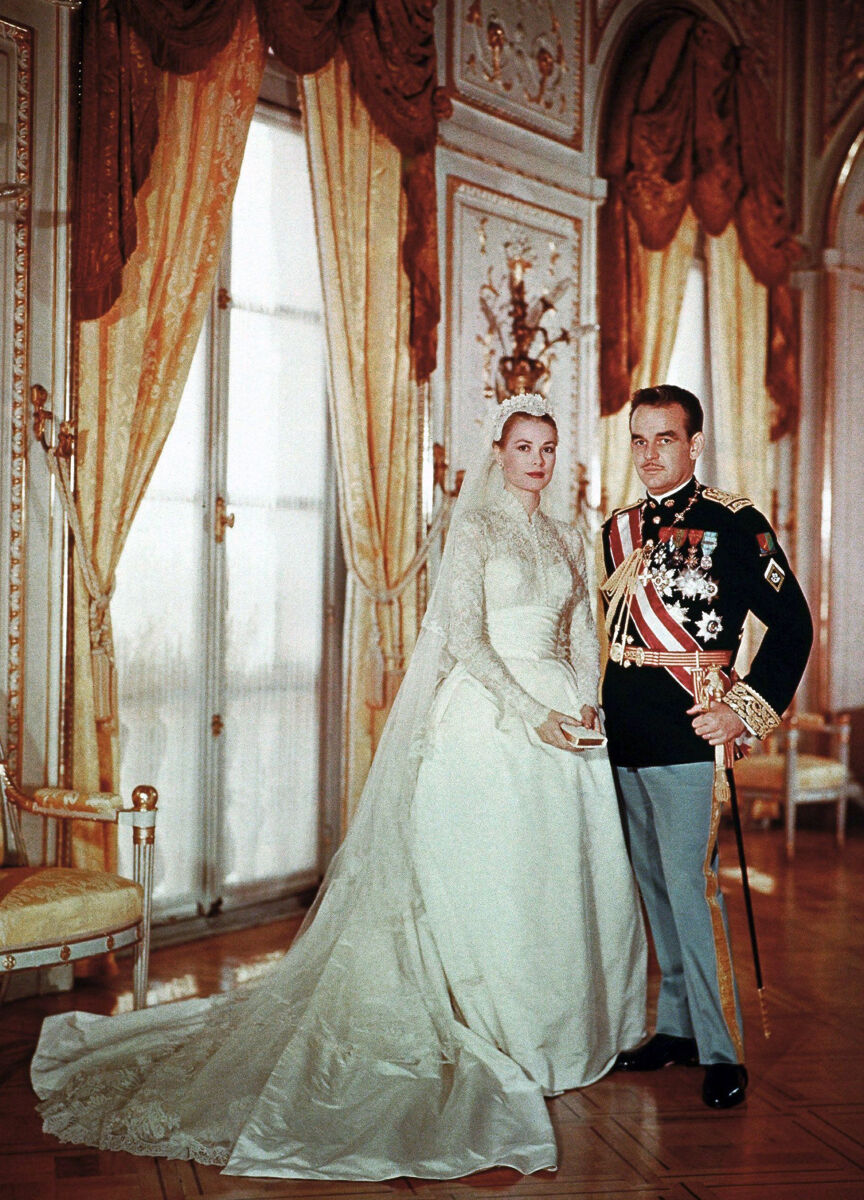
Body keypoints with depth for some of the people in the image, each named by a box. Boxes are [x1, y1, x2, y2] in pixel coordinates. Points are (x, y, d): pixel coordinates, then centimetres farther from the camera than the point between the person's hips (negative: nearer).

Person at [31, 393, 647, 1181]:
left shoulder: (567, 542, 16)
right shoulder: (476, 526, -2)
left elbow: (582, 641, 16)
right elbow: (464, 638, -11)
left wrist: (586, 704, -3)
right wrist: (532, 714, -18)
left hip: (560, 719, 6)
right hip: (489, 716, -6)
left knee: (569, 877, 7)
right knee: (488, 880, -3)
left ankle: (559, 1038, 21)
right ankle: (495, 1047, 8)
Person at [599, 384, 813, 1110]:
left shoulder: (734, 523, -5)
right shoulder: (617, 531, 14)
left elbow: (792, 623, -4)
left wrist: (748, 710, -10)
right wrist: (594, 708, 15)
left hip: (688, 738, -6)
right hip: (623, 741, 6)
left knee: (690, 885, -9)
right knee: (654, 886, 12)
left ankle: (722, 1051, 0)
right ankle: (676, 1027, 24)